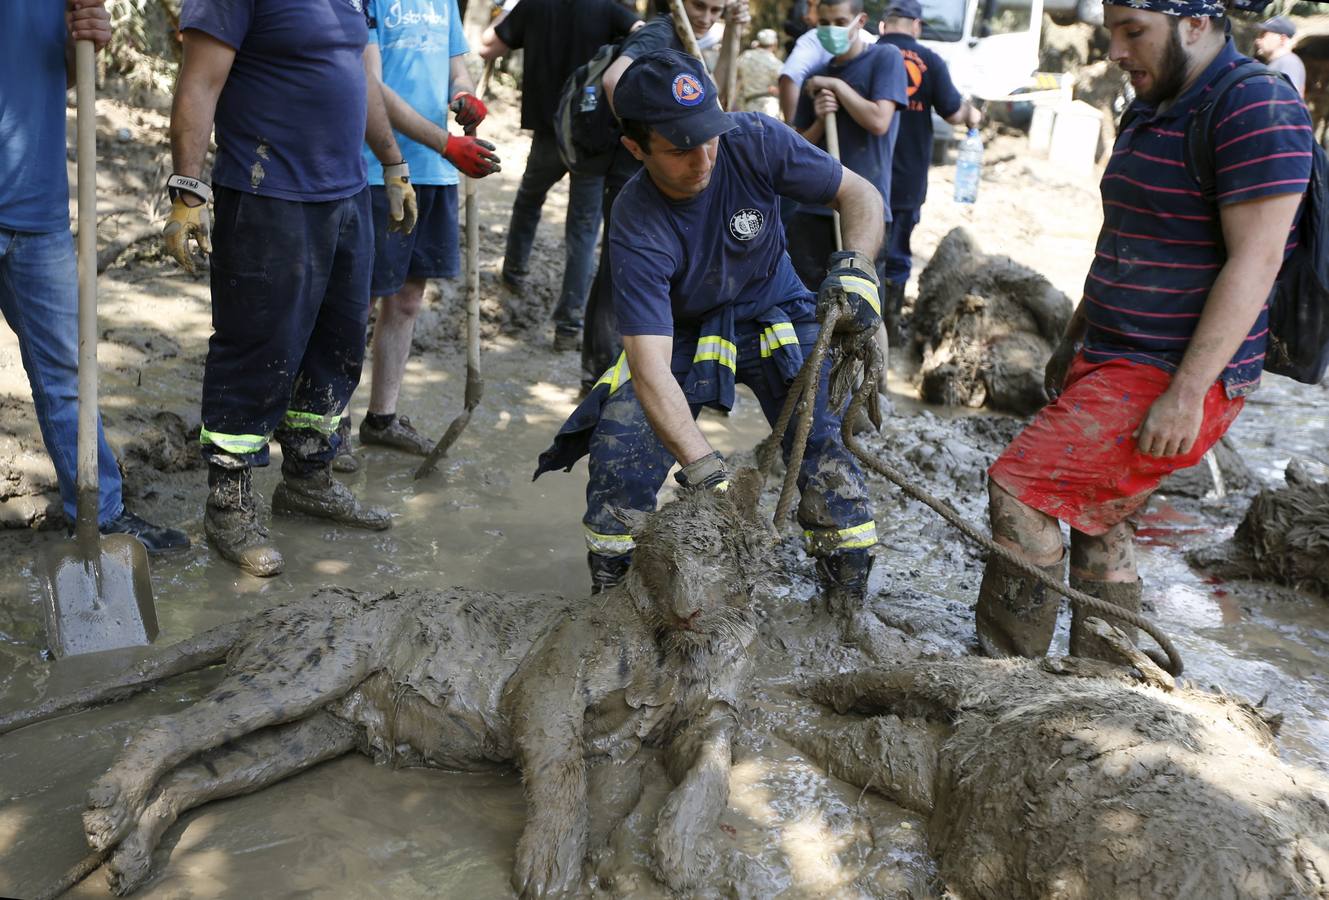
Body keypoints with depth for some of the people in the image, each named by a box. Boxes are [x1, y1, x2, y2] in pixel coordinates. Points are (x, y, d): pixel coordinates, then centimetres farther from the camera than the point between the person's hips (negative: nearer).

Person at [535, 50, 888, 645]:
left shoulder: (755, 142, -23)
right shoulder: (636, 227, -30)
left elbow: (860, 195, -12)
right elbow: (649, 365, -37)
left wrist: (856, 268, -33)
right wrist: (702, 468, -47)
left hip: (775, 318, 2)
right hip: (683, 335, -1)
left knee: (825, 446, -15)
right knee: (620, 449, -18)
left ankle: (849, 605, 3)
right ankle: (609, 597, 5)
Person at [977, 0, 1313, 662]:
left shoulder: (1256, 109, -15)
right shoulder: (1154, 111, 15)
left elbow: (1255, 260, -21)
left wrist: (1186, 393, -24)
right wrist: (1074, 344, 22)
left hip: (1169, 379, -9)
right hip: (1113, 361, 9)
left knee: (1017, 490, -12)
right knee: (1096, 522, 14)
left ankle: (1009, 671, 1)